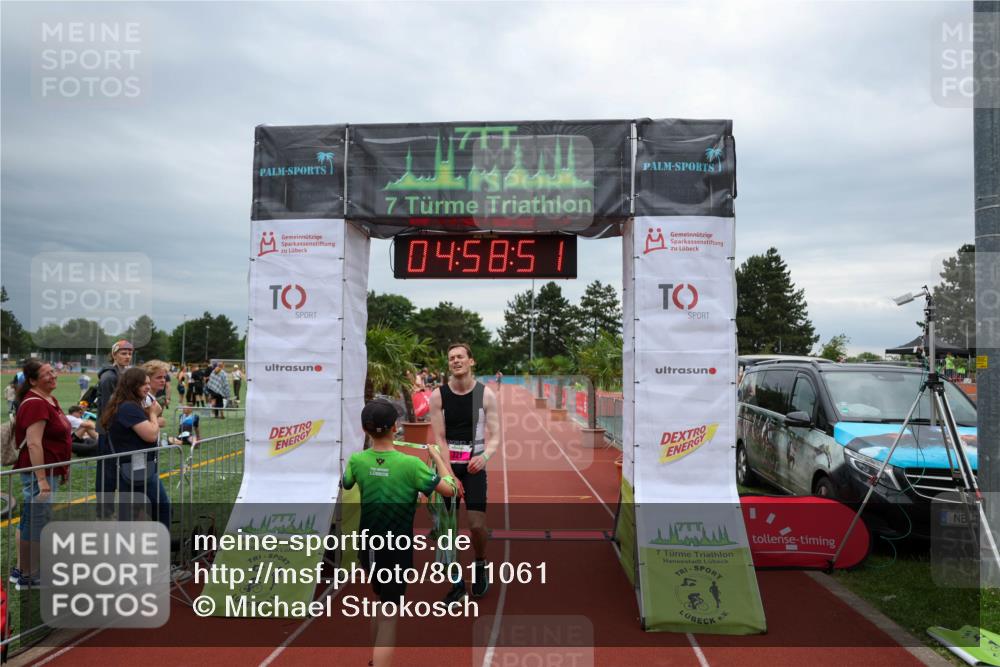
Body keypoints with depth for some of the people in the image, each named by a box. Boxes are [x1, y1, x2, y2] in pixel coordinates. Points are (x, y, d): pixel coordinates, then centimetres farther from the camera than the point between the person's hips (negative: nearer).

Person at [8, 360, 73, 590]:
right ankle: (28, 579, 11)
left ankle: (20, 570, 33)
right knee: (35, 524, 0)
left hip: (50, 471, 10)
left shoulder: (50, 400, 12)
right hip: (40, 472, -10)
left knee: (30, 522, 20)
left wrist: (64, 468, 24)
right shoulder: (35, 403, -19)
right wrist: (42, 479, -26)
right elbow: (33, 444, -24)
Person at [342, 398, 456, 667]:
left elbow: (345, 484, 13)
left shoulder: (356, 460, -9)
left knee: (382, 601, 27)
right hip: (397, 549, -5)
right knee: (389, 614, 3)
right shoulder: (410, 464, -20)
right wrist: (438, 457, 2)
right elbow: (449, 489, -11)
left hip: (368, 547, 5)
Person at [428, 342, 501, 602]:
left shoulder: (486, 394, -6)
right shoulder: (438, 395, -5)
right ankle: (456, 581, 21)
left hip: (474, 466, -1)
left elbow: (495, 436, -7)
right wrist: (449, 474, -14)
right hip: (446, 465, 1)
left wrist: (485, 456, -27)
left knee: (477, 524, -10)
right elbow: (439, 439, -6)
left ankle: (480, 565, 22)